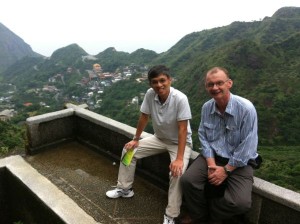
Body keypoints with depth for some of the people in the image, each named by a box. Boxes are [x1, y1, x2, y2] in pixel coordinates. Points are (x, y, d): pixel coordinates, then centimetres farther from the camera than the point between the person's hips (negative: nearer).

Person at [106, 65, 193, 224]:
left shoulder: (180, 99, -30)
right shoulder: (150, 94, -16)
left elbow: (182, 129, -29)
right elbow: (144, 117, -2)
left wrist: (179, 159, -32)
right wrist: (136, 139, 5)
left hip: (180, 142, -5)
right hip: (159, 138, 6)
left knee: (177, 172, -29)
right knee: (129, 150, 2)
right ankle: (124, 189, 20)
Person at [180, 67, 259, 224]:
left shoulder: (246, 108, -20)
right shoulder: (206, 107, -3)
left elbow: (247, 147, -18)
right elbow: (203, 137, 0)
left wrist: (226, 170, -16)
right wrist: (211, 164, -13)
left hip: (238, 162, -3)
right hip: (212, 156, 4)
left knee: (241, 202, -24)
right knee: (187, 180, -18)